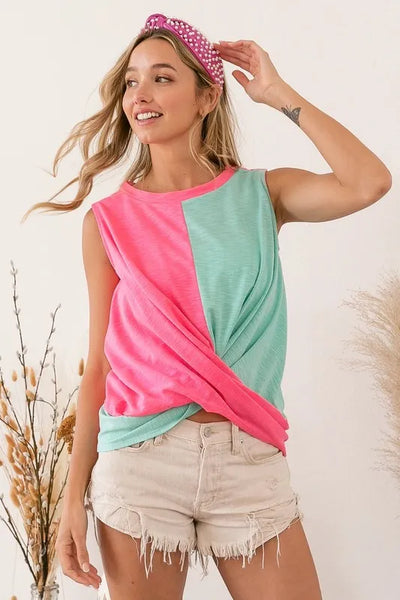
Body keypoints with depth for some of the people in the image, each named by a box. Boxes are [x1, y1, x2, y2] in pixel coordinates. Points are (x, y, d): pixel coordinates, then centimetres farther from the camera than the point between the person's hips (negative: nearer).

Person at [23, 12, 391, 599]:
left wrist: (279, 94, -4)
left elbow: (368, 183, -14)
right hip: (140, 460, 0)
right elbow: (101, 363, 5)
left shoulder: (261, 195, 5)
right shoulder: (110, 219, 4)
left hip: (250, 462, 1)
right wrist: (75, 495, 2)